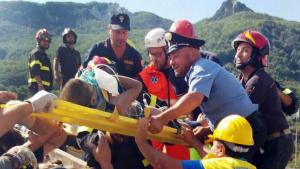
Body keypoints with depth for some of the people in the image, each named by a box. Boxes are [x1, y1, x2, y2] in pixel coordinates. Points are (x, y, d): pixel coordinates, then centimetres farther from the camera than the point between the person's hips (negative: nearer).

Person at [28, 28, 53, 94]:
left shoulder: (43, 54, 22)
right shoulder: (36, 53, -9)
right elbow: (35, 72, -20)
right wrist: (40, 85, -26)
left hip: (44, 87, 10)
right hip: (38, 86, -10)